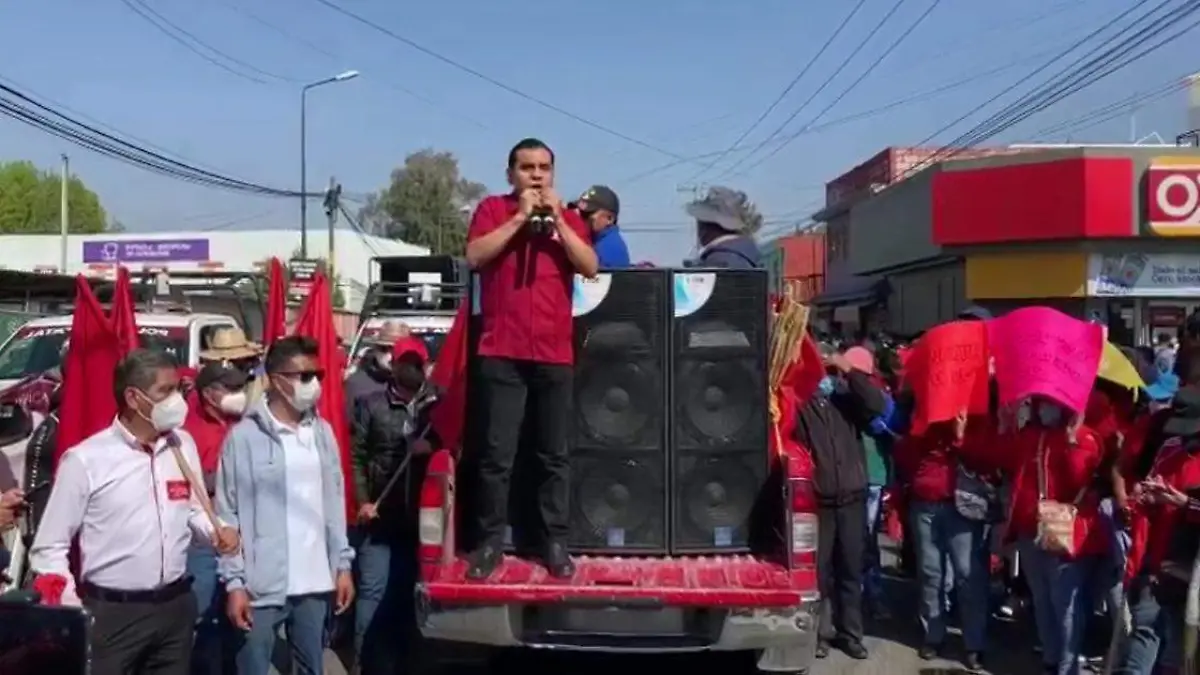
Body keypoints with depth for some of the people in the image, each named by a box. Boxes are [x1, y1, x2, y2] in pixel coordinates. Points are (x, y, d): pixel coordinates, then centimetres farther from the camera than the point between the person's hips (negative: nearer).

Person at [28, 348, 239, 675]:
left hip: (176, 605, 5)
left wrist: (216, 531, -4)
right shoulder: (85, 460, -11)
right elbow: (48, 549, -6)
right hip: (112, 612, -4)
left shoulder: (184, 445, 3)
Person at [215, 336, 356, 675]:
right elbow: (228, 515, -7)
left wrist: (342, 563, 7)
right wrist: (234, 581, -9)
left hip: (315, 582, 4)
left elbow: (334, 505, 10)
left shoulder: (323, 432, 6)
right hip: (261, 585, -4)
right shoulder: (244, 437, -8)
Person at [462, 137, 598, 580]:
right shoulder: (493, 209, 7)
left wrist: (557, 219, -7)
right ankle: (490, 541, 9)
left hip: (555, 353, 2)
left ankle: (556, 542, 14)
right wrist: (520, 216, -9)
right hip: (501, 352, -2)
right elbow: (474, 256, -9)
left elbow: (590, 267, 0)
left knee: (554, 456, 6)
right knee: (496, 455, -1)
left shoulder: (568, 217, 13)